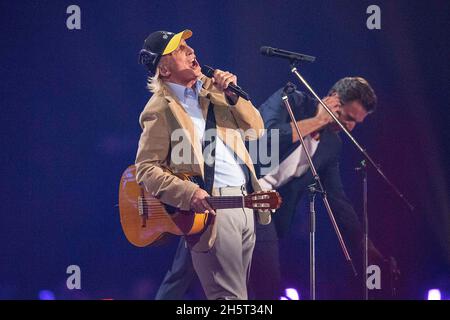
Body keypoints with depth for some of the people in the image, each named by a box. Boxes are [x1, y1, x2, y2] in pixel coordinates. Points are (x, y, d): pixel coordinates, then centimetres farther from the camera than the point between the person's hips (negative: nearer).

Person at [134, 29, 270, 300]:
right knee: (232, 298, -10)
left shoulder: (213, 86, 13)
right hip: (211, 208, -7)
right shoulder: (160, 109, -7)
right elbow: (146, 169, -10)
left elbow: (256, 129, 13)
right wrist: (189, 193, -23)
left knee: (238, 290, 13)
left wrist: (233, 95, -3)